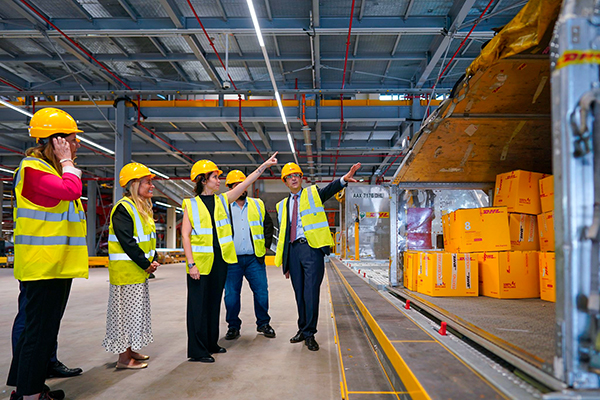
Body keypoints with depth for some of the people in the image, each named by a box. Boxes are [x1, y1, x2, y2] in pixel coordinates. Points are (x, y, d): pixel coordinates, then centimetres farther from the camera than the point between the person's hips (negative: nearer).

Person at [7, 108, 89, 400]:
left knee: (43, 328, 17)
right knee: (40, 329, -4)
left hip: (58, 265, 10)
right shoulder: (32, 168, -13)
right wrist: (66, 161, -14)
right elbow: (71, 190, -26)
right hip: (43, 266, -10)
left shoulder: (52, 169, 18)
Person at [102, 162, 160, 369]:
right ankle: (123, 358, 7)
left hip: (140, 270, 10)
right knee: (126, 311, -2)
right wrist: (146, 264, -17)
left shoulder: (143, 208, 13)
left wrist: (152, 261, 3)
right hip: (126, 271, -10)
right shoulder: (123, 208, -17)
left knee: (137, 311, 16)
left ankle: (130, 351, 28)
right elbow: (127, 242, -23)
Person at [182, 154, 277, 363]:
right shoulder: (191, 204, -3)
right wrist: (191, 264, -15)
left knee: (214, 302, 15)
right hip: (200, 261, -5)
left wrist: (264, 165, -2)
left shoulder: (223, 200, 10)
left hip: (220, 259, 5)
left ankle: (211, 343, 28)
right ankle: (197, 351, 9)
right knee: (198, 305, 0)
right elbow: (185, 236, -8)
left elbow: (245, 183, 4)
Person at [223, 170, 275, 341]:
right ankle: (233, 327, 20)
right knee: (231, 295, 4)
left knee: (261, 292, 3)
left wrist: (266, 245, 8)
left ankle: (263, 323, 21)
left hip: (255, 258, 2)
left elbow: (268, 224, 16)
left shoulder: (258, 205, 10)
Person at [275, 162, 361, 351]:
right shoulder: (282, 205, 18)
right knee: (299, 293, 9)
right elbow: (282, 233, 17)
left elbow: (330, 189, -13)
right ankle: (303, 329, 23)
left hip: (312, 247, -4)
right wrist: (285, 263, 14)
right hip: (293, 250, 4)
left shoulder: (313, 194, 8)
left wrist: (344, 179, -36)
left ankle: (309, 333, 1)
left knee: (311, 291, -7)